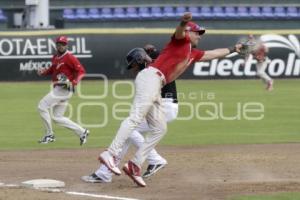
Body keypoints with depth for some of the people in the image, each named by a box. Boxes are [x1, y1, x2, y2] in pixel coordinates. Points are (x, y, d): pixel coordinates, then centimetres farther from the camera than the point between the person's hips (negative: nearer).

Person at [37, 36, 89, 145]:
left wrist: (73, 82, -29)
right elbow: (52, 69, 29)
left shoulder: (69, 57, -11)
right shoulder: (55, 57, 14)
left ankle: (49, 135, -4)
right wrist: (44, 71, 8)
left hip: (64, 89, -9)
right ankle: (82, 132, 16)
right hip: (57, 89, 9)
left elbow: (81, 70, -15)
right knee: (58, 117, 11)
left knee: (42, 106, -12)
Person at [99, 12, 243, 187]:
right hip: (150, 77, -10)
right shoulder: (182, 40, 7)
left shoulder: (193, 53, 31)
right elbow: (179, 32, -17)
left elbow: (213, 54, 46)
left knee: (160, 129, 7)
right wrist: (184, 22, -39)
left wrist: (233, 50, 49)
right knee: (136, 117, -24)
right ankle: (110, 154, -36)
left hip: (156, 87, 10)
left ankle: (135, 165, 4)